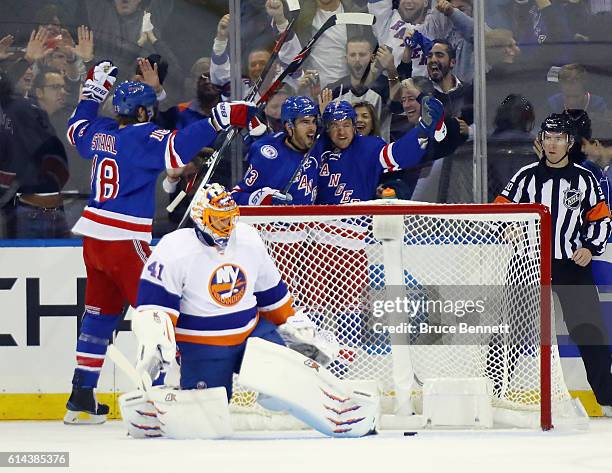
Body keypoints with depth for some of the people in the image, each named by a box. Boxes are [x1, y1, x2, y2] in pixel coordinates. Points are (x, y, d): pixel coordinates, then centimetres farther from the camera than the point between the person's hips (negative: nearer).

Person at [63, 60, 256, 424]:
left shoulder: (101, 132, 9)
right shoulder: (143, 137, -12)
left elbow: (77, 129, 32)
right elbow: (178, 149, -30)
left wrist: (94, 89, 40)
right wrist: (220, 121, -31)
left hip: (93, 237, 8)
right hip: (125, 242, -8)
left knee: (101, 314, 15)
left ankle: (82, 397, 16)